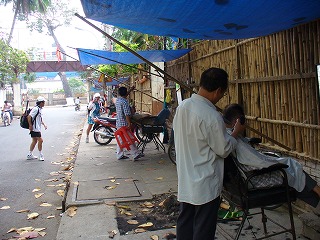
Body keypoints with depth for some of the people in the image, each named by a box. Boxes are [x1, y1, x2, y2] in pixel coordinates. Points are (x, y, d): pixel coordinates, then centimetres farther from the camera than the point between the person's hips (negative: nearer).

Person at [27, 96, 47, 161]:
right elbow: (29, 117, -22)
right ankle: (41, 155, 3)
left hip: (37, 128, 10)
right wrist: (30, 125, -20)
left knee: (34, 141, 15)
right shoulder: (36, 109, -17)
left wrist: (44, 124, 14)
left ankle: (30, 155, 23)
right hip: (34, 128, -10)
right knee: (40, 140, -7)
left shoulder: (40, 109, 15)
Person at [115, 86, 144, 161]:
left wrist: (131, 90, 42)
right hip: (124, 123, -9)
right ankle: (136, 154, -1)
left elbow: (123, 96, 32)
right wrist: (129, 124, -22)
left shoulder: (117, 100, 10)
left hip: (118, 123, 9)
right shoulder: (125, 101, -17)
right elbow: (127, 114, -23)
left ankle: (120, 155, 16)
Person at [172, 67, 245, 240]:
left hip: (185, 180, 7)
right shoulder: (212, 116, -24)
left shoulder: (182, 106, -2)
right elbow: (224, 150, -15)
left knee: (184, 222, 20)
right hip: (205, 184, -7)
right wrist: (236, 132, 0)